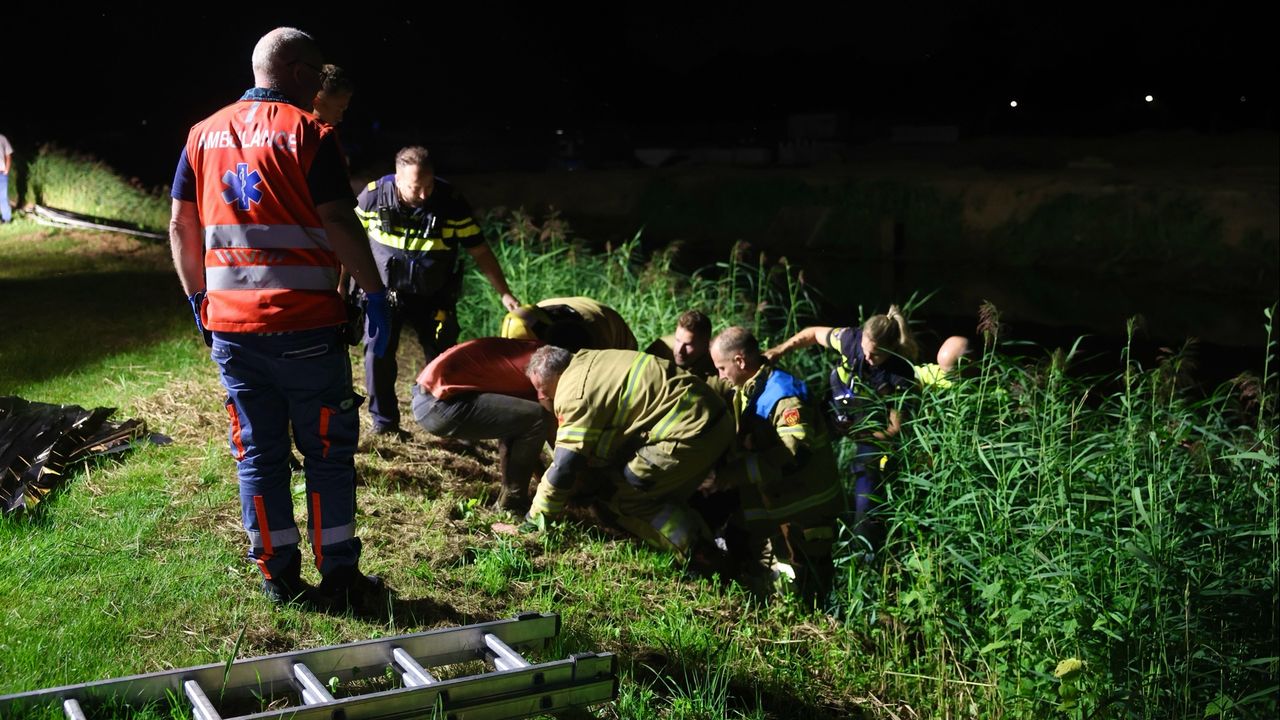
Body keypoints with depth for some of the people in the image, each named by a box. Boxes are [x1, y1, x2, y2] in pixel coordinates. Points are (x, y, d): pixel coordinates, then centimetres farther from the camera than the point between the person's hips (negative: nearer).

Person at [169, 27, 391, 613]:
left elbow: (181, 226, 11)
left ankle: (279, 576, 16)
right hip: (303, 326, -5)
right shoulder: (306, 132, -7)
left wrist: (199, 298, 19)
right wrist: (375, 291, -7)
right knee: (327, 451, 6)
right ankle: (339, 577, 10)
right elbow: (338, 224, -15)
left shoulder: (205, 135, 10)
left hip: (229, 327, 5)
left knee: (258, 454, 11)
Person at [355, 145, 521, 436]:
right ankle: (384, 422, 2)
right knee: (378, 351, -12)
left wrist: (505, 294, -14)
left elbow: (480, 252, -11)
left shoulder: (451, 202, -18)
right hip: (384, 291, 0)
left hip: (433, 297, 0)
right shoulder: (373, 196, -15)